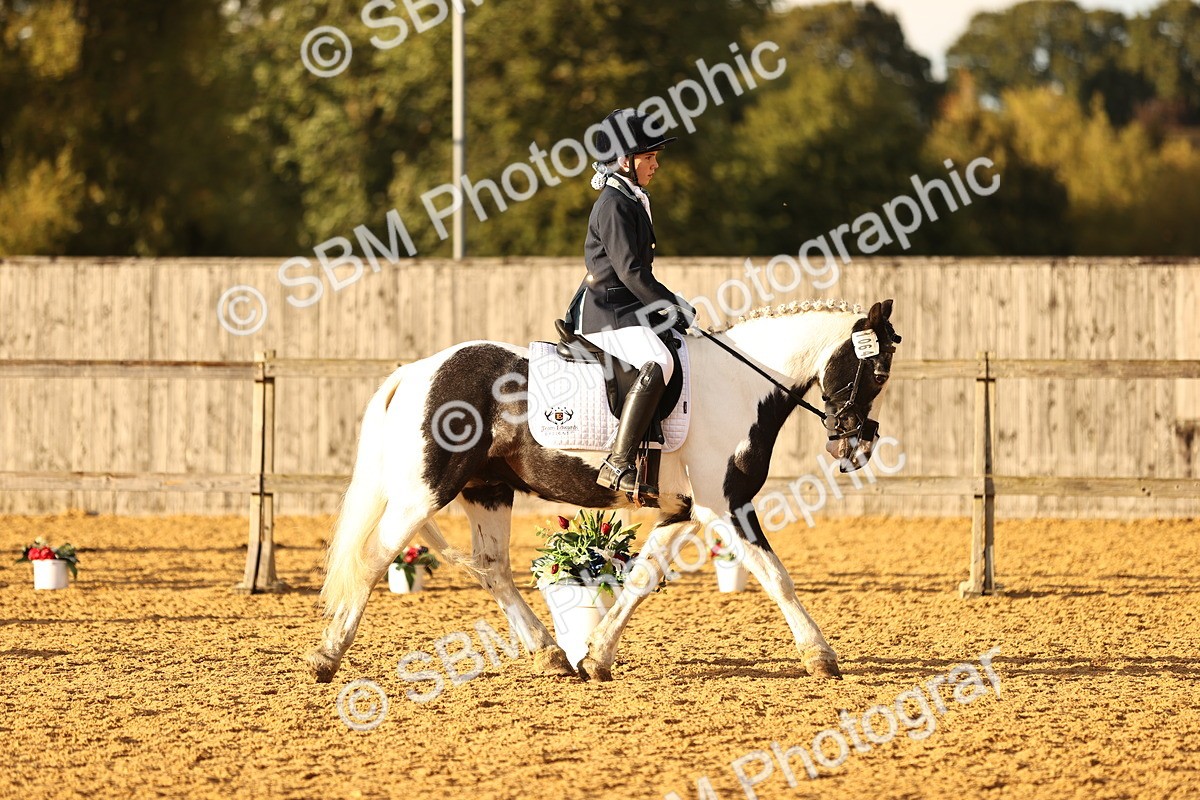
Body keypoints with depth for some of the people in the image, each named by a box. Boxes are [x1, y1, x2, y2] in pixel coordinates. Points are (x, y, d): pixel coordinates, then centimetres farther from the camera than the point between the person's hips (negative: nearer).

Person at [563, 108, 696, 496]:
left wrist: (674, 304, 13)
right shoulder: (614, 204, -14)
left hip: (628, 308, 11)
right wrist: (673, 305, -14)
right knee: (657, 363, -33)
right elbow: (630, 272, -20)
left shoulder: (633, 201, 18)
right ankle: (618, 465, -37)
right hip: (606, 314, -11)